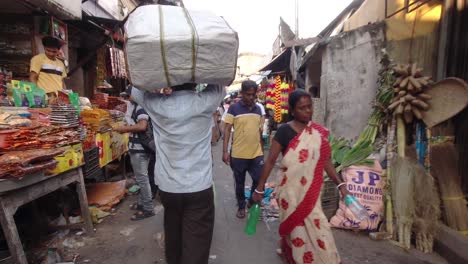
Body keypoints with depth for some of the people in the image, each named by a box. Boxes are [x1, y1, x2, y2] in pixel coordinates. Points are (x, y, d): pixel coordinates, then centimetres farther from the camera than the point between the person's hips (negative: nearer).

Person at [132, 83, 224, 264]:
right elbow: (219, 84, 6)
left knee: (173, 238, 23)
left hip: (167, 187, 4)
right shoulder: (205, 102, -13)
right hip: (199, 188, -3)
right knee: (196, 246, 7)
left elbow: (136, 89, 11)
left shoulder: (156, 105, -8)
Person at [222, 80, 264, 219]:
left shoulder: (258, 109, 7)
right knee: (239, 183, 11)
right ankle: (241, 207, 33)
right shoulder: (233, 108, -7)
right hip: (238, 154, -3)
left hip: (256, 153, 3)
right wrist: (225, 151, -14)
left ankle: (253, 202, 30)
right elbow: (227, 130, -8)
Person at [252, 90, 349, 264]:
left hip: (311, 191, 5)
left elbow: (325, 161, 8)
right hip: (292, 190, -5)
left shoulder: (318, 132, 2)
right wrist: (260, 188, -8)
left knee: (315, 227, 16)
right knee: (298, 230, 7)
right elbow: (270, 161, -9)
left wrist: (340, 184, 3)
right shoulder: (285, 131, -12)